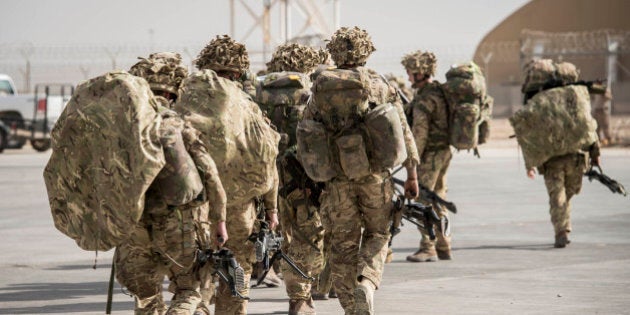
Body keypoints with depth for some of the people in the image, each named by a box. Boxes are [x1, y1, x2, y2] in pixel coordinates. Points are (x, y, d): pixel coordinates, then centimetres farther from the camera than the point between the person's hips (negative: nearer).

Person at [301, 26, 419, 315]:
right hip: (374, 175, -1)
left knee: (343, 243, 10)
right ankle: (366, 283, -10)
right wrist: (411, 174, 8)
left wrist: (310, 175, 14)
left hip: (337, 179, 1)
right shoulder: (380, 85, 0)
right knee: (377, 234, 15)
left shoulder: (320, 89, 3)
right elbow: (403, 131, 2)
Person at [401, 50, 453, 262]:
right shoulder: (440, 91, 12)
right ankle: (443, 247, 19)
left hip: (430, 154, -9)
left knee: (424, 201, -4)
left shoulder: (424, 98, -17)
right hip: (444, 150, 9)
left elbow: (420, 132, -19)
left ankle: (428, 249, -4)